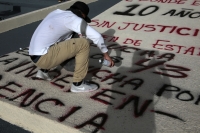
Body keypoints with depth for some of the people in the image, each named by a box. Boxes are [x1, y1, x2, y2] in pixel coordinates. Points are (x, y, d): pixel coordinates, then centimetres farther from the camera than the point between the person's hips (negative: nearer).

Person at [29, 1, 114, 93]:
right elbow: (96, 36, -13)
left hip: (37, 56, 9)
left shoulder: (56, 13, 17)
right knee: (84, 43, -12)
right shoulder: (72, 18, -9)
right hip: (44, 58, -9)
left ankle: (43, 70, 25)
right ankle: (78, 84, -2)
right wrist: (106, 54, 2)